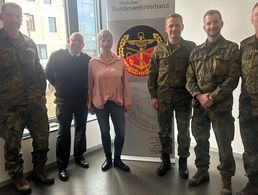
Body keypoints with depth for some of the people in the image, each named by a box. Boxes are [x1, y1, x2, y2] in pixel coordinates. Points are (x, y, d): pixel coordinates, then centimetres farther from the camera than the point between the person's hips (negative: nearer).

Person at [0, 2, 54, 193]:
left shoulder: (29, 43, 11)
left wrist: (42, 92, 9)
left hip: (36, 103, 4)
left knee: (42, 138, 10)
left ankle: (39, 170, 31)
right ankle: (18, 177, 27)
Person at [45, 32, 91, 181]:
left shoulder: (87, 60, -5)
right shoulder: (57, 56, -8)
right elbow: (49, 74, 4)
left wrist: (85, 92, 4)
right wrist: (60, 87, 7)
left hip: (82, 100, 2)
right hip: (64, 100, -2)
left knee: (81, 129, 12)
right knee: (64, 132, 1)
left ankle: (79, 156, 31)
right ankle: (62, 166, 11)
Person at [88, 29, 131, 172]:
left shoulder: (120, 61, 0)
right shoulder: (93, 62, -2)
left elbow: (124, 83, 3)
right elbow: (90, 84, 2)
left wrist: (126, 102, 2)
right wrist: (90, 104, 4)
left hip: (117, 102, 1)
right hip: (100, 103, 0)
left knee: (121, 132, 4)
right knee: (104, 132, 13)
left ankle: (117, 159, 26)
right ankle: (108, 159, 32)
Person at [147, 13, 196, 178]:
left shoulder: (191, 47, -1)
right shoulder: (159, 50, 5)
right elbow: (152, 74, 5)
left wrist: (194, 93, -5)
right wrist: (153, 95, 1)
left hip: (184, 97, -2)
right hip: (163, 97, 2)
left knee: (183, 132, 9)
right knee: (164, 131, 12)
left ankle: (183, 162, 27)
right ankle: (166, 160, 29)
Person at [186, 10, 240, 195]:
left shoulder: (231, 48, 0)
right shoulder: (196, 52, 10)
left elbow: (233, 79, -8)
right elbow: (190, 79, 7)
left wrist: (212, 97, -15)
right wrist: (199, 96, -10)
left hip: (221, 106, -3)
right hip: (199, 105, 4)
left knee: (224, 144, 4)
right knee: (200, 141, 14)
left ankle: (226, 179, 23)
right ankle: (202, 171, 32)